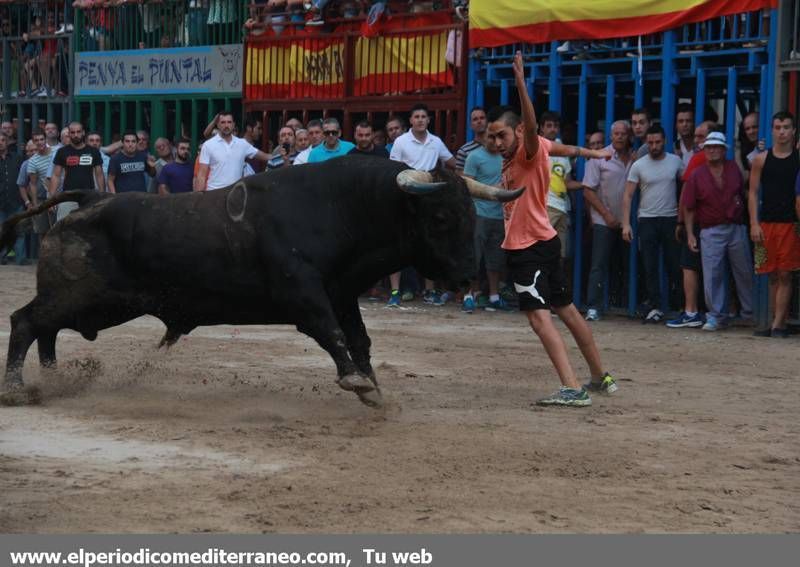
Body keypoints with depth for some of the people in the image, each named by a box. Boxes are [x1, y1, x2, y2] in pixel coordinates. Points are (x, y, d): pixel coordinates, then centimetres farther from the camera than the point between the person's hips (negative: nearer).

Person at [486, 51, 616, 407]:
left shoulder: (531, 149, -16)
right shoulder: (511, 158, 7)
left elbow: (533, 128, -40)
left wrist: (521, 85, -48)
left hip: (533, 247, -10)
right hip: (520, 246, 10)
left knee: (539, 315, -19)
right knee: (565, 310, 18)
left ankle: (573, 389, -26)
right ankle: (600, 377, 30)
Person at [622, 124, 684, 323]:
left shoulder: (675, 162, 2)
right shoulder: (639, 165, 1)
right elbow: (628, 196, 1)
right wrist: (626, 224, -8)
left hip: (671, 219, 0)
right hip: (647, 220, 0)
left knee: (675, 264, 2)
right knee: (650, 267, -2)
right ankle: (654, 307, 2)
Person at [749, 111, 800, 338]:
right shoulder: (761, 159, 6)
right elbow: (753, 193, 6)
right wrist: (754, 224, -3)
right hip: (766, 223, 2)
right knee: (773, 276, 6)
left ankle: (778, 324, -5)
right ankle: (780, 321, 14)